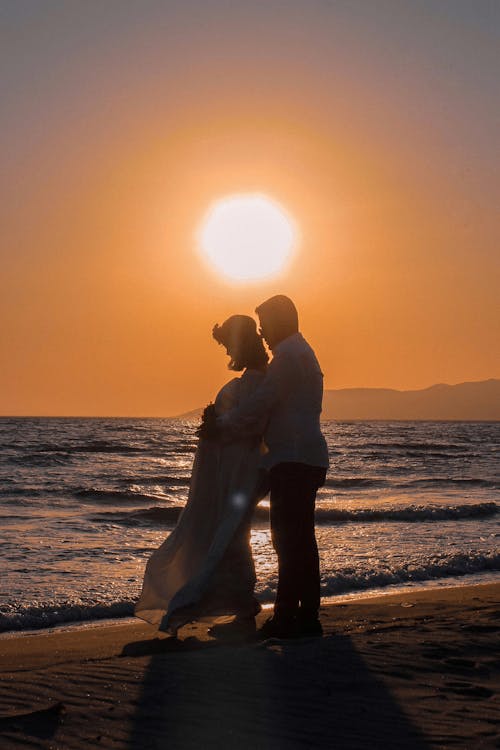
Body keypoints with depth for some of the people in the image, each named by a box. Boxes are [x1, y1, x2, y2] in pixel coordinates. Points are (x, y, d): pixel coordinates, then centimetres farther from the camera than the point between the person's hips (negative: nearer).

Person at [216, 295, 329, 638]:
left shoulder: (289, 353, -9)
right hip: (307, 458, 10)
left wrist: (222, 425, -4)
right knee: (301, 539, 11)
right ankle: (308, 616, 15)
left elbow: (262, 401, -13)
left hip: (293, 459, -10)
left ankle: (285, 617, -10)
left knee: (289, 538, -10)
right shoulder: (303, 352, 24)